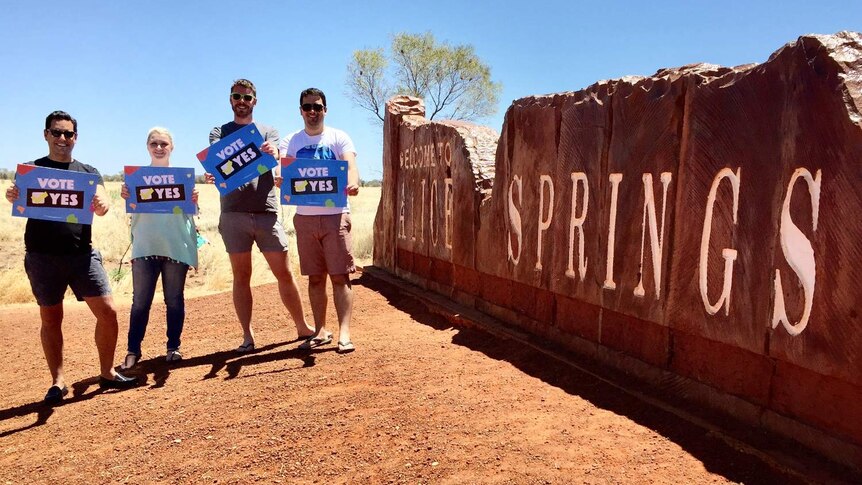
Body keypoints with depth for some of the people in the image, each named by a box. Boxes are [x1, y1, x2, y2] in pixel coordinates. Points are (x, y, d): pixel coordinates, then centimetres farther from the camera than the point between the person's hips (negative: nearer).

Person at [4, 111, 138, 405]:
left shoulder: (88, 172, 10)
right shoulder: (31, 169, 7)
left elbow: (102, 206, -4)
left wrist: (101, 204, -28)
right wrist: (13, 197, -30)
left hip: (82, 254, 1)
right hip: (42, 257, -1)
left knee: (107, 312, -4)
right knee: (51, 319, 7)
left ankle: (107, 373, 10)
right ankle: (58, 381, 17)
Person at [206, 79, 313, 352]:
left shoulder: (268, 132, 14)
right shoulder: (219, 132, 13)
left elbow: (274, 154, -7)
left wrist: (271, 152, -32)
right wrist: (211, 175, -30)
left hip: (266, 212, 0)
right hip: (233, 214, 0)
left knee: (284, 273, 3)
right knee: (241, 276, 5)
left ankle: (303, 328, 17)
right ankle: (248, 337, 13)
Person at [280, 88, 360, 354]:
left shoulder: (339, 137, 4)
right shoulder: (291, 141, 10)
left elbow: (350, 165, -11)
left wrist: (353, 182, -35)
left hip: (335, 215, -3)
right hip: (305, 217, 3)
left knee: (340, 275, -5)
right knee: (315, 277, 9)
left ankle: (344, 334, -5)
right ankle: (321, 331, 18)